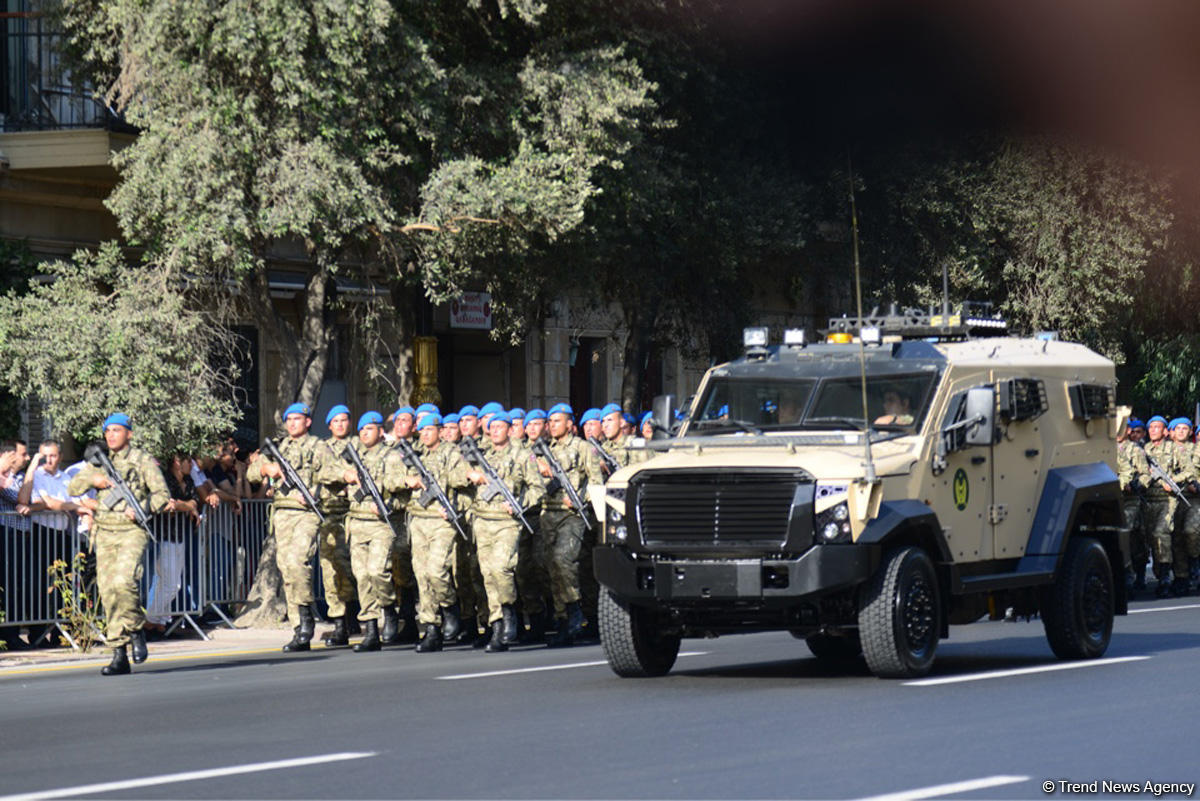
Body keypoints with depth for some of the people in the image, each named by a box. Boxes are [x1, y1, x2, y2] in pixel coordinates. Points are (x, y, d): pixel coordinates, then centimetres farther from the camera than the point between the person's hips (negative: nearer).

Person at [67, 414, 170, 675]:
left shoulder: (142, 460, 4)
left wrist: (142, 509, -16)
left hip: (132, 530, -5)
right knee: (107, 592, -1)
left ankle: (136, 631, 0)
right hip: (104, 533, 5)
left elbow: (163, 494, 0)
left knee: (123, 582, -25)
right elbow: (73, 487, 15)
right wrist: (92, 479, -4)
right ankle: (119, 655, 4)